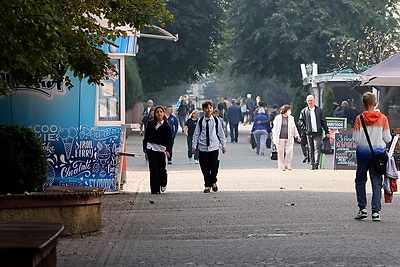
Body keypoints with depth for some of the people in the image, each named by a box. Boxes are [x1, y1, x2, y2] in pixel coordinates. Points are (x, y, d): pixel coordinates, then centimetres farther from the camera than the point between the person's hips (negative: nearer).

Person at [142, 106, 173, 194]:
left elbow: (169, 139, -7)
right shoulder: (151, 124, 10)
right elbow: (146, 136, 16)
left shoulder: (166, 126, 0)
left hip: (161, 149, -2)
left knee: (162, 168, 1)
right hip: (151, 148, 2)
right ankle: (155, 189, 2)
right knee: (153, 169, -1)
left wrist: (168, 150, -19)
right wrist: (145, 147, 12)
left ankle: (163, 184, 30)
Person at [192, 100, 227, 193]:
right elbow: (196, 134, 6)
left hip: (214, 147, 0)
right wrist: (194, 146, 3)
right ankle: (207, 185, 12)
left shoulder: (216, 120, 3)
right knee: (205, 168, 2)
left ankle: (213, 182, 21)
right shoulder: (200, 121, 2)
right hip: (203, 148, 0)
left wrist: (223, 145, 9)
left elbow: (221, 133, 9)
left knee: (214, 166, -1)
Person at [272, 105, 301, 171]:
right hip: (280, 138, -2)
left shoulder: (291, 118, 13)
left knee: (290, 151, -11)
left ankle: (287, 165, 5)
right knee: (280, 153, 0)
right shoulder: (278, 118, 3)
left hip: (289, 138, 2)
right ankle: (281, 167, 9)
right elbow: (275, 128, 3)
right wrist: (274, 137, -2)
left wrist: (297, 136, 14)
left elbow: (294, 128, 20)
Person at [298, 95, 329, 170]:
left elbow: (323, 122, 8)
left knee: (317, 148, -13)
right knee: (311, 149, 6)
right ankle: (312, 164, 10)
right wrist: (305, 128, -4)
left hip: (318, 133, -2)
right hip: (309, 133, 2)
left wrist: (327, 132, 4)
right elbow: (300, 121, 10)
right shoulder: (304, 111, 9)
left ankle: (316, 163, -21)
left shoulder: (319, 110, 7)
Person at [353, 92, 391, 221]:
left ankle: (362, 208, 6)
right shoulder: (382, 118, -4)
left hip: (363, 152, -1)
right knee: (377, 182, 3)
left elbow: (356, 139, -8)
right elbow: (387, 138, -2)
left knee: (360, 181, 13)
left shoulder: (359, 118, -7)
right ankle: (376, 211, -3)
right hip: (378, 151, 1)